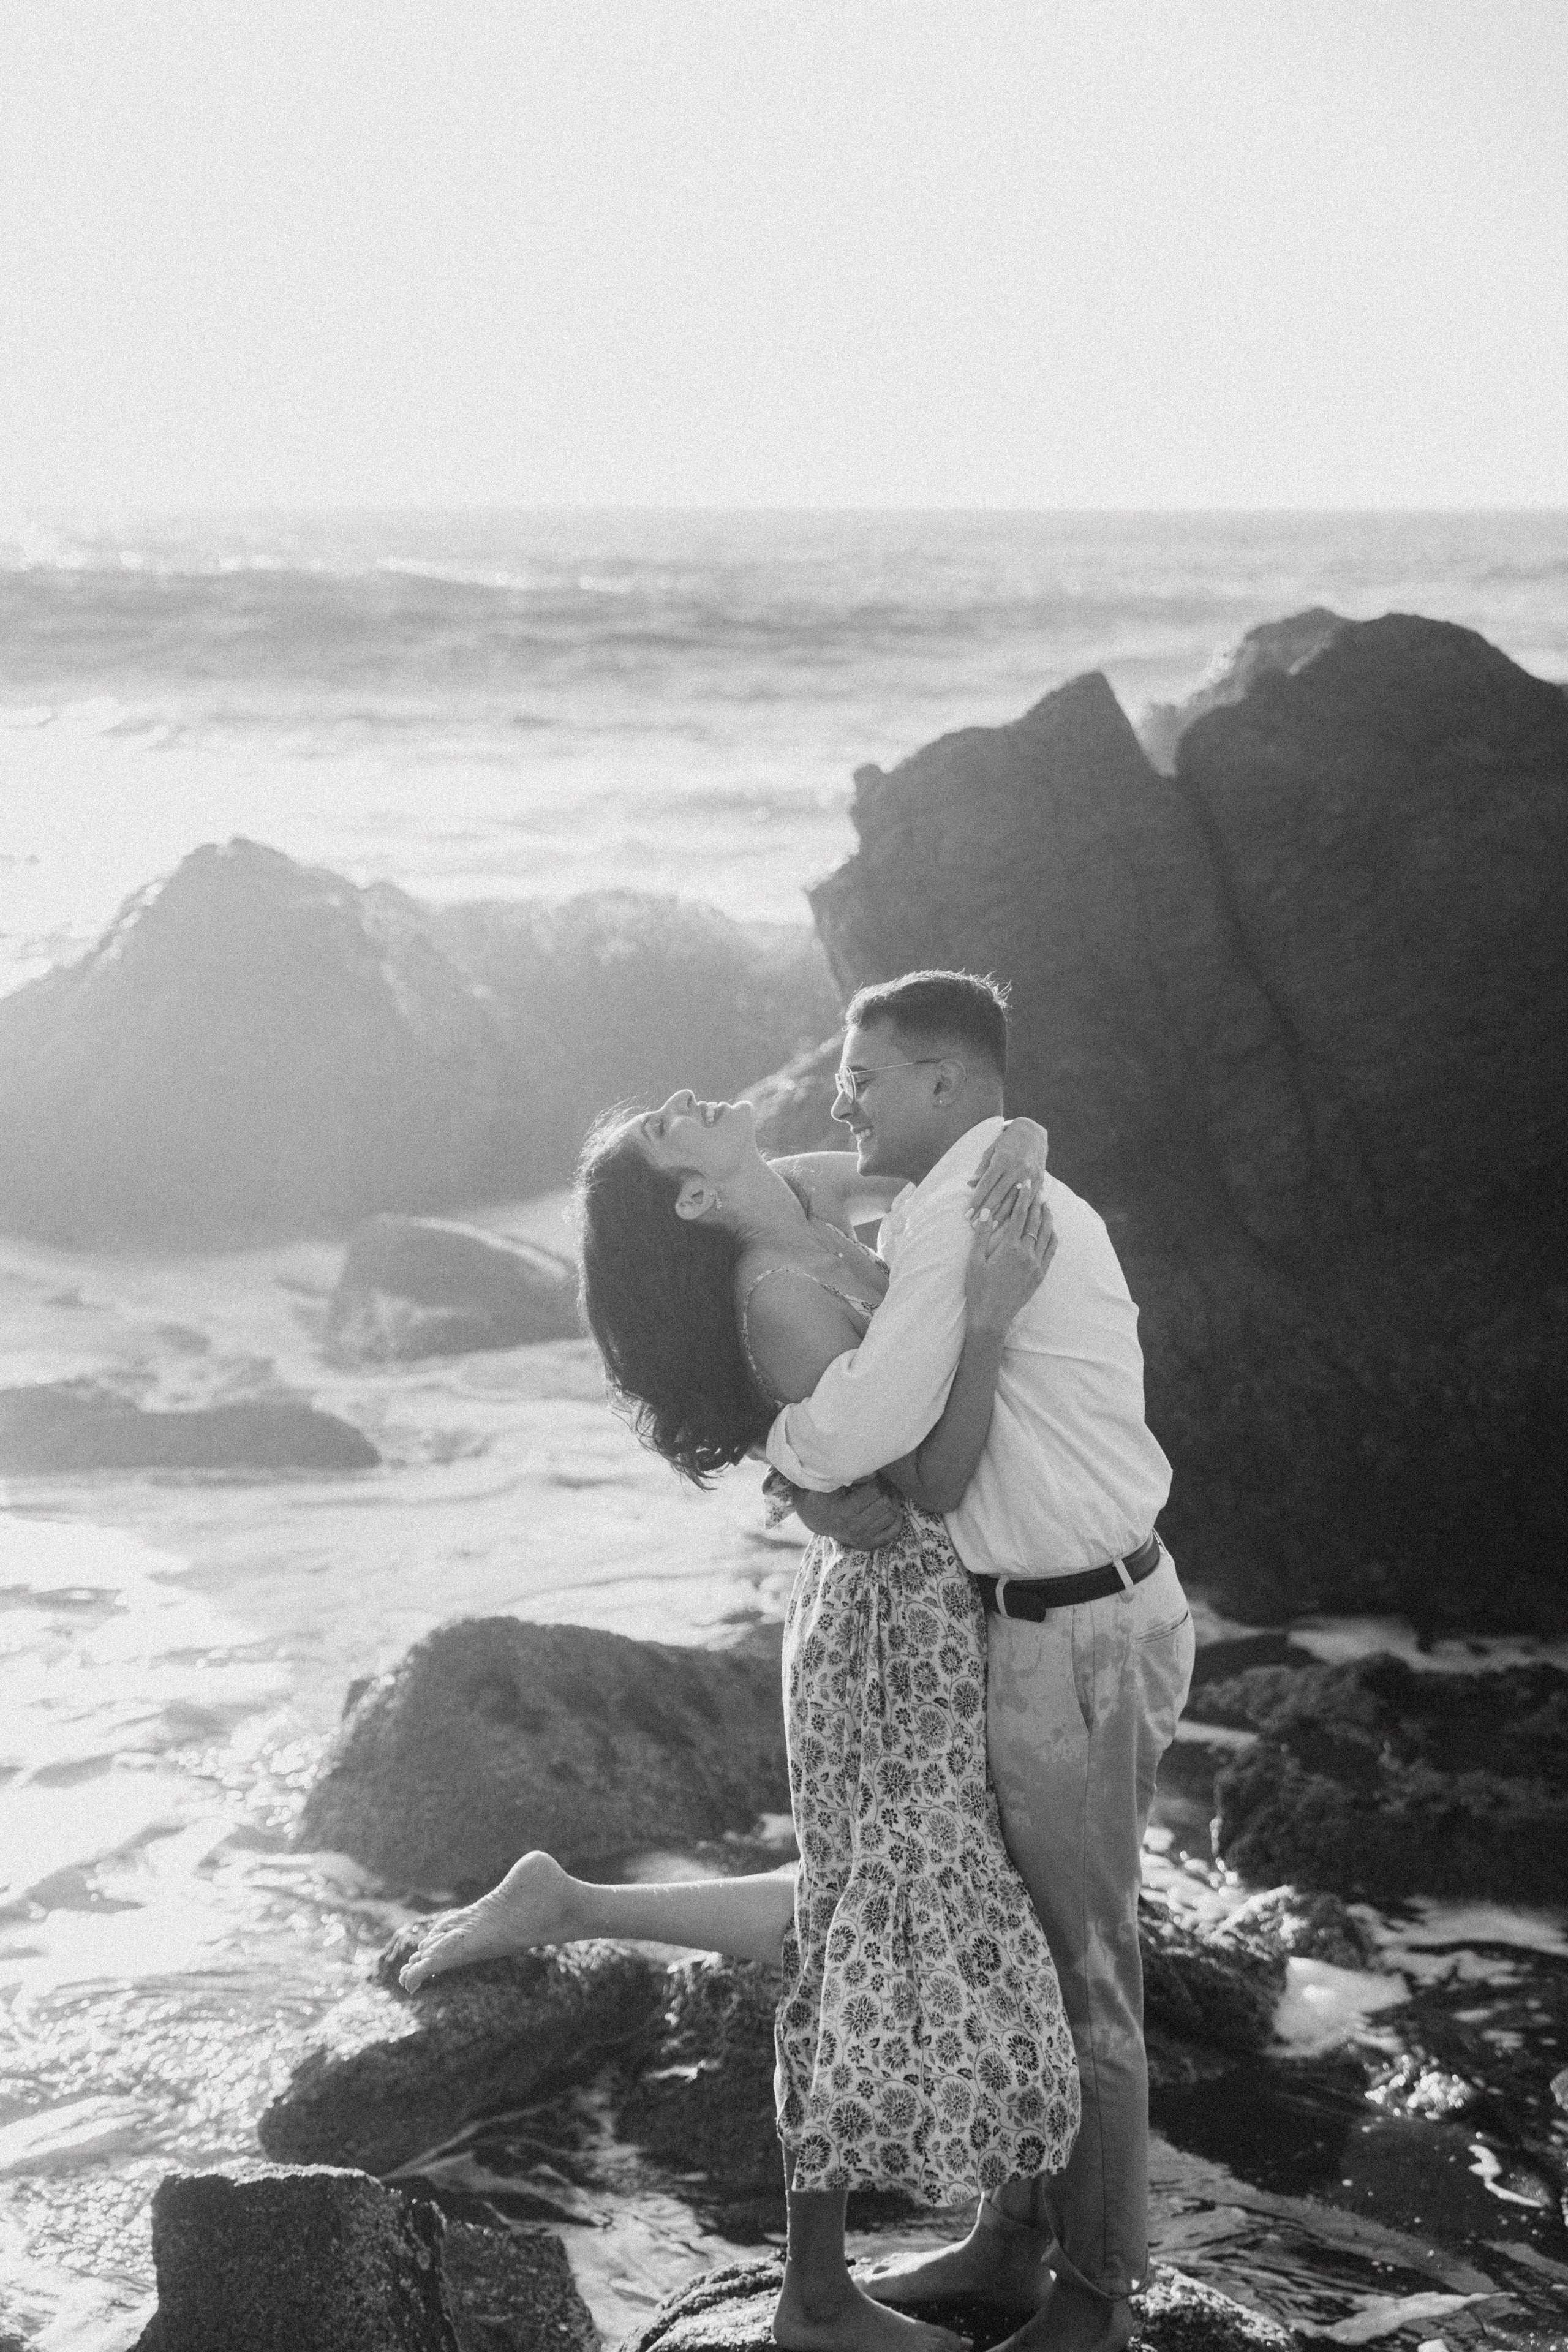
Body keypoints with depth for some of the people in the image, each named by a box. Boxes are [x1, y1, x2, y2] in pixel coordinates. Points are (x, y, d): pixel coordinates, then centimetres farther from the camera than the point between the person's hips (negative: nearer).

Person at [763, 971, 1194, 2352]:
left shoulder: (960, 1210, -18)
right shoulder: (1018, 1195, 14)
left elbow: (882, 1410, -28)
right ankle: (1015, 2240, 31)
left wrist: (792, 1454, -8)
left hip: (1079, 1638, -10)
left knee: (1079, 1964, 2)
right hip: (1055, 1614, 10)